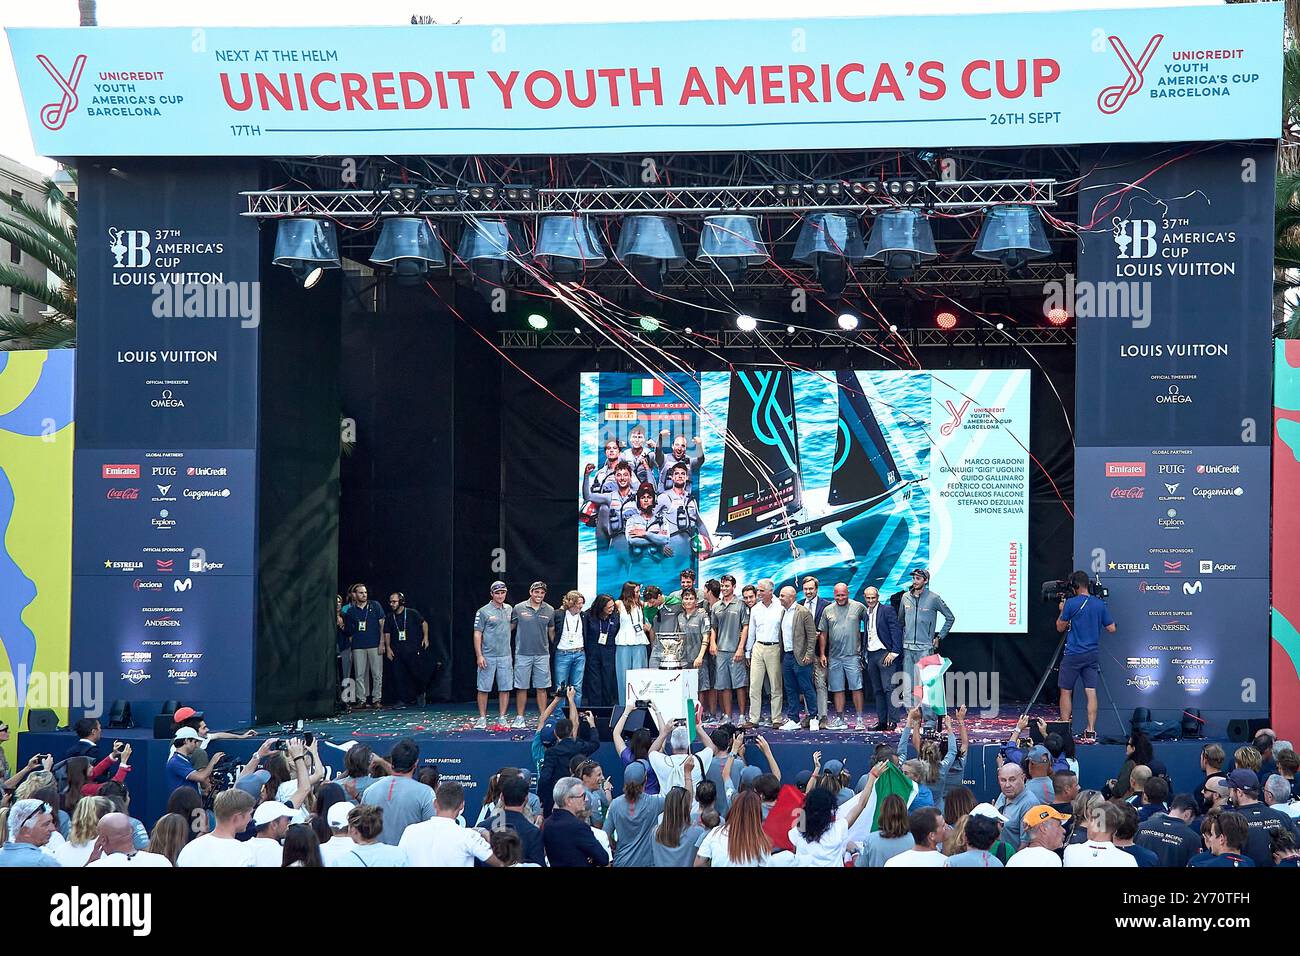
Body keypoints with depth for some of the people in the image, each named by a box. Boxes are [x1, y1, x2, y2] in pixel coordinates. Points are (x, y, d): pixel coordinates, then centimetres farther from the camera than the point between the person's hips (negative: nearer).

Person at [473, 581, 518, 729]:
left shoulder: (509, 609, 10)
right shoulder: (483, 611, -5)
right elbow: (477, 634, -6)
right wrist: (479, 656, -13)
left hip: (505, 656, 4)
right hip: (488, 656, -4)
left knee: (505, 688, 3)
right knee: (484, 688, 0)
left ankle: (502, 718, 10)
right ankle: (482, 718, 7)